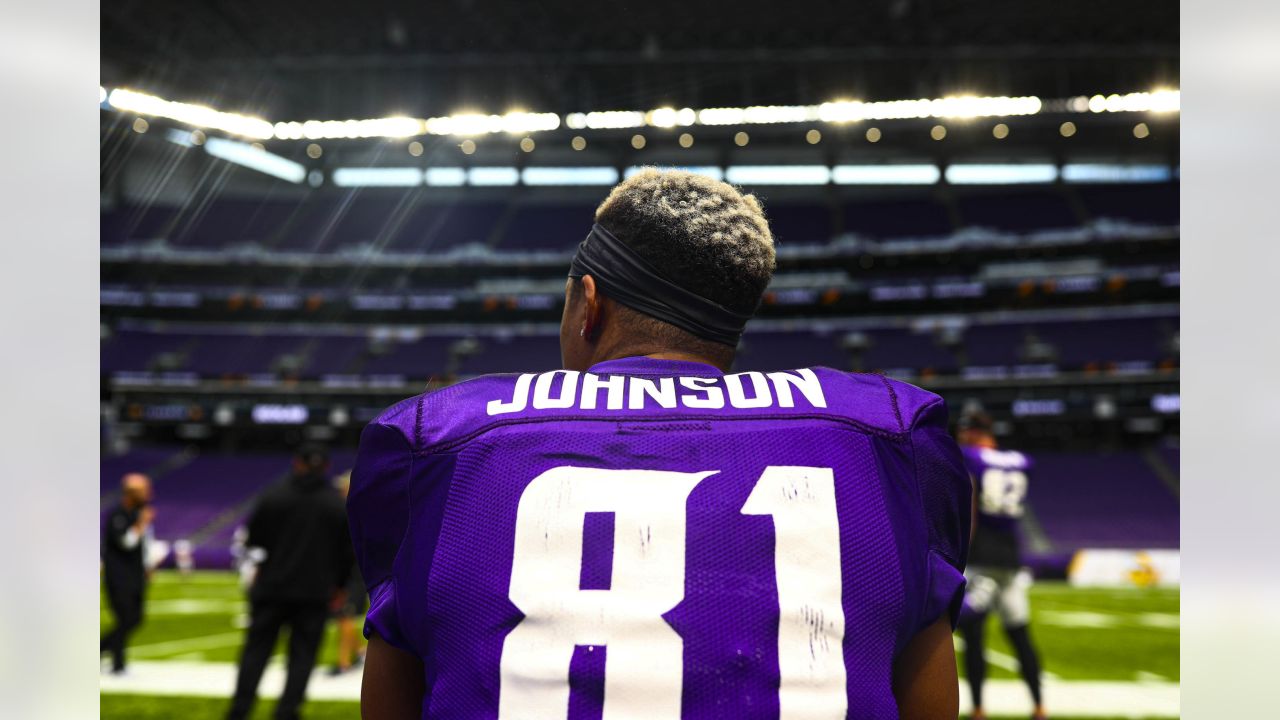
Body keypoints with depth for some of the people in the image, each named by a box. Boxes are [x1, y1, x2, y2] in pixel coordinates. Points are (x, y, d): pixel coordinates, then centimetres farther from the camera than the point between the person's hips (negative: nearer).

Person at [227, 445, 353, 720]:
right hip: (315, 593, 0)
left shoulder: (274, 496, -5)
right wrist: (338, 585, 15)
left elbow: (253, 539, 1)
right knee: (302, 655, 7)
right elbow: (346, 552, 2)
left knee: (257, 648, 9)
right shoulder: (338, 505, -3)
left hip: (273, 586, 0)